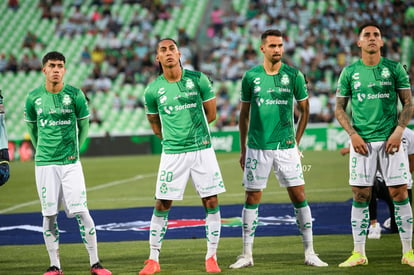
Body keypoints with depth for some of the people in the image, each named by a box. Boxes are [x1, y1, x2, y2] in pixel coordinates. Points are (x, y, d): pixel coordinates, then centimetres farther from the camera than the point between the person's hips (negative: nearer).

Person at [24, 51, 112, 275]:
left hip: (70, 163, -1)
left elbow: (84, 125, 10)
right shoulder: (33, 98, 1)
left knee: (81, 212, -6)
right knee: (49, 215, 2)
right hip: (44, 164, 1)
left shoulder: (75, 95, -3)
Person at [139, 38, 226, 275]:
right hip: (172, 153, 0)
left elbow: (211, 114, 7)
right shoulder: (153, 90, -2)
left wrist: (191, 129, 7)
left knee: (212, 203, 0)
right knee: (162, 206, 0)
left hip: (202, 149, 0)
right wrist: (171, 138, 8)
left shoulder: (198, 79, -3)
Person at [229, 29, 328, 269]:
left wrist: (296, 142, 6)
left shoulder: (294, 75, 1)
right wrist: (243, 149, 9)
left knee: (299, 197, -2)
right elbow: (244, 115, 10)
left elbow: (304, 110, 10)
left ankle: (310, 252, 6)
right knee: (252, 198, 3)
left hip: (286, 147, 0)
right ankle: (247, 254, 10)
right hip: (257, 148, 0)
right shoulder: (251, 77, 2)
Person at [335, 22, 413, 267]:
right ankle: (359, 253, 6)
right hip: (362, 141, 1)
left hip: (390, 139, -1)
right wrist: (353, 134, -4)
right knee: (361, 196, 0)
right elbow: (340, 109, 9)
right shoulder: (349, 72, 6)